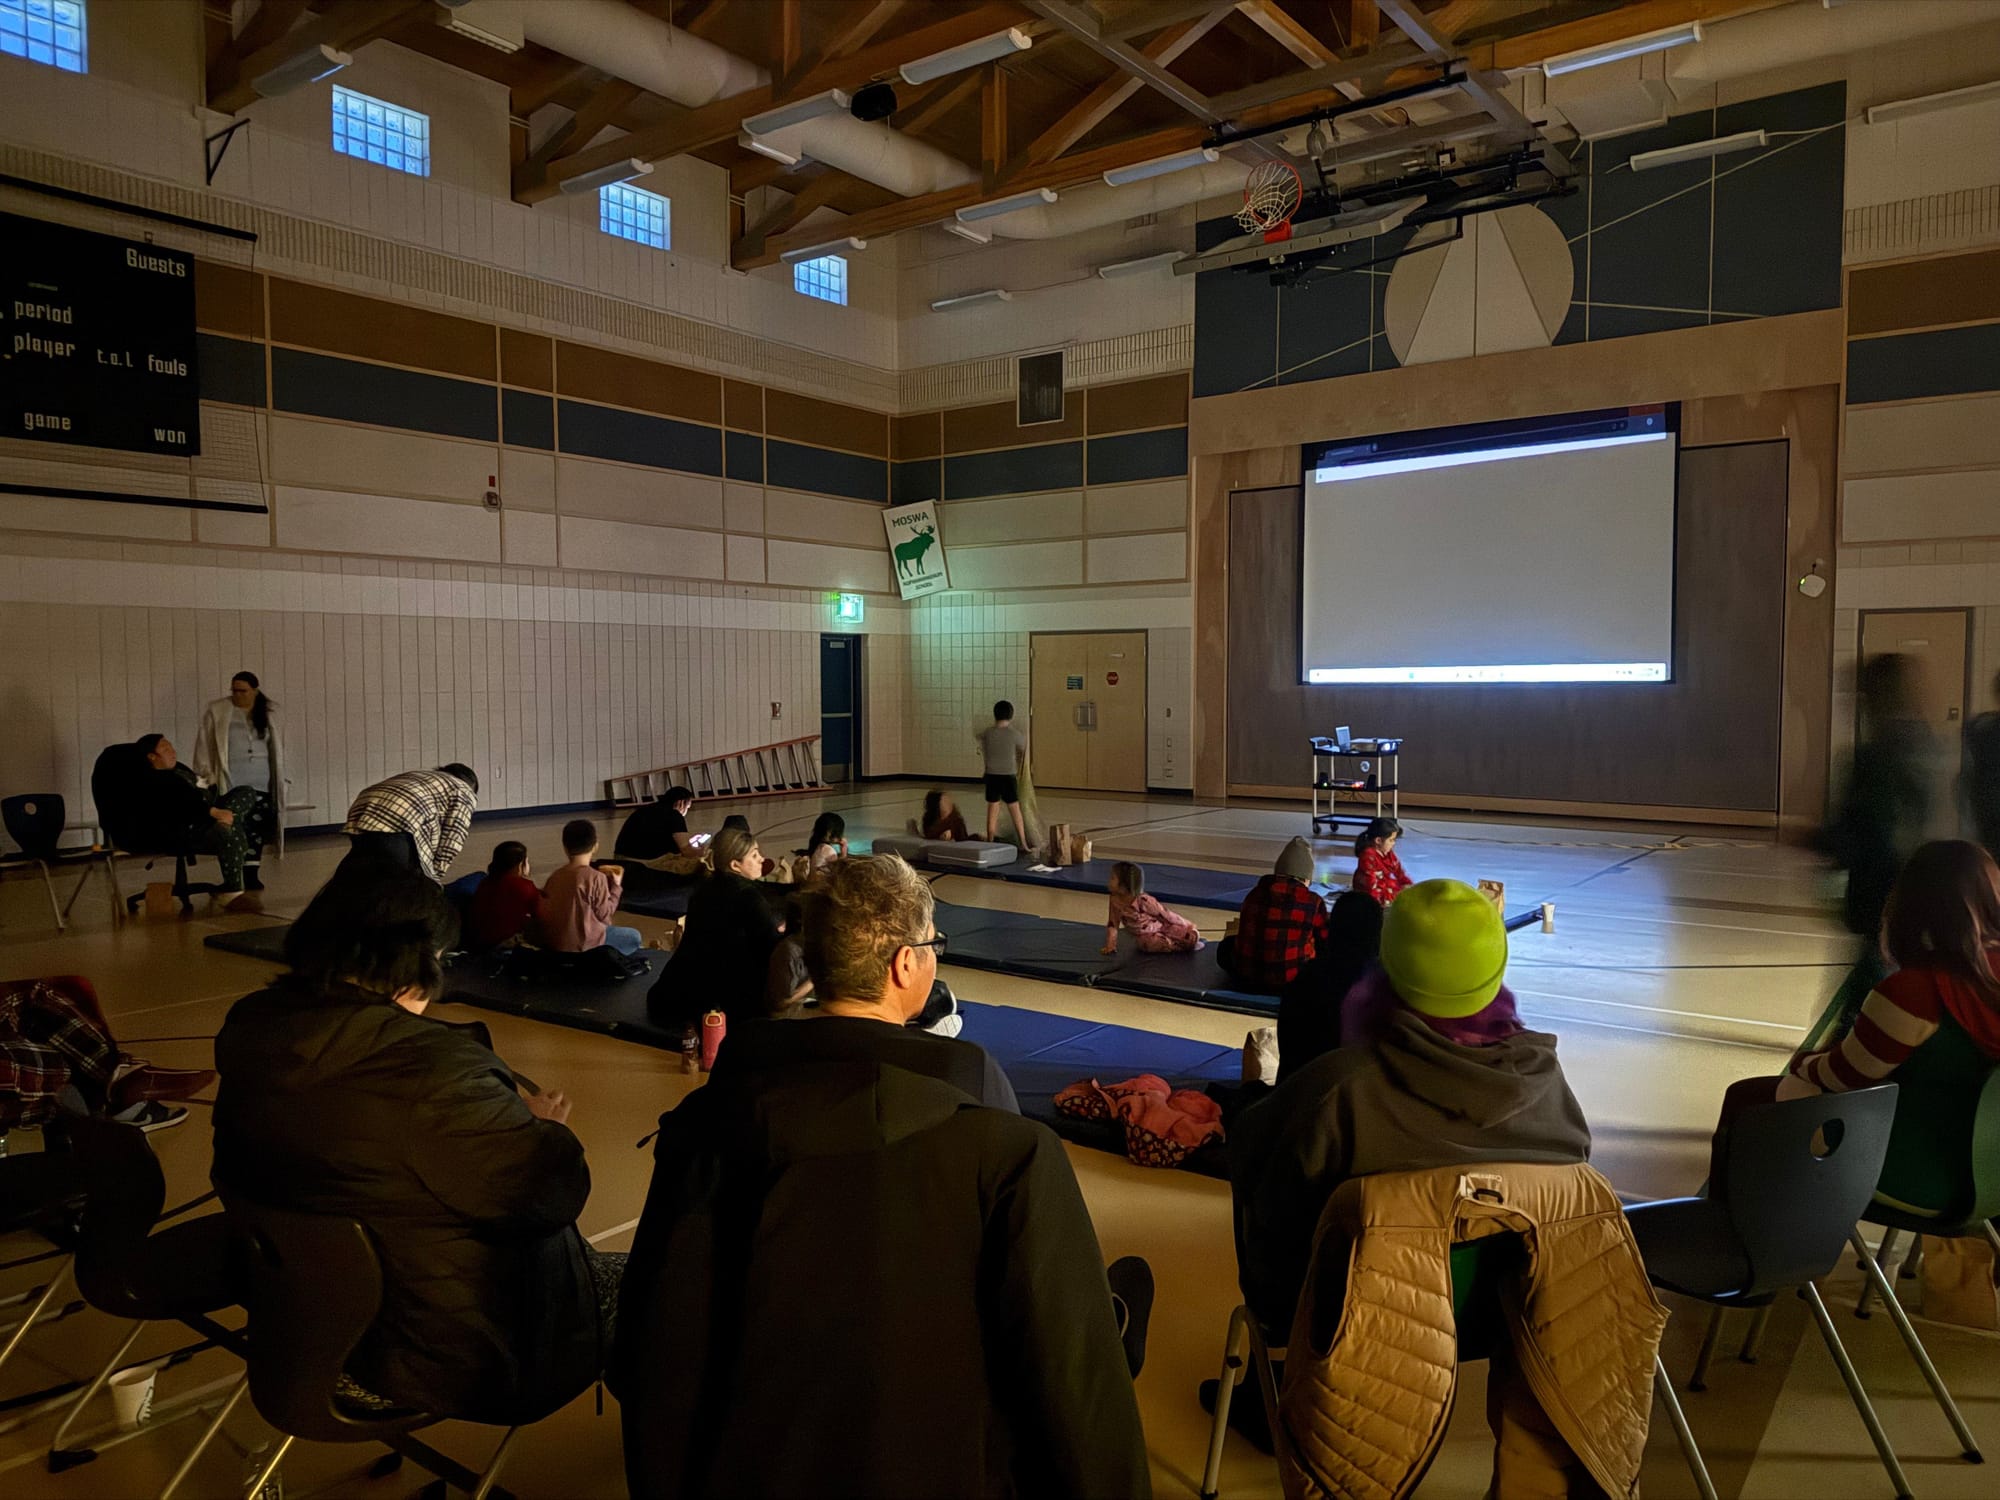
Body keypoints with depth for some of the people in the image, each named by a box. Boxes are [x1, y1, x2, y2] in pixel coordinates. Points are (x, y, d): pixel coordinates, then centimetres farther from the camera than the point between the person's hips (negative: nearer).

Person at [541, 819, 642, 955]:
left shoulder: (555, 876, 2)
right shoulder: (597, 878, -16)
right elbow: (604, 914, -9)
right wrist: (616, 886, 2)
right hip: (582, 943, -7)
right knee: (634, 937, 8)